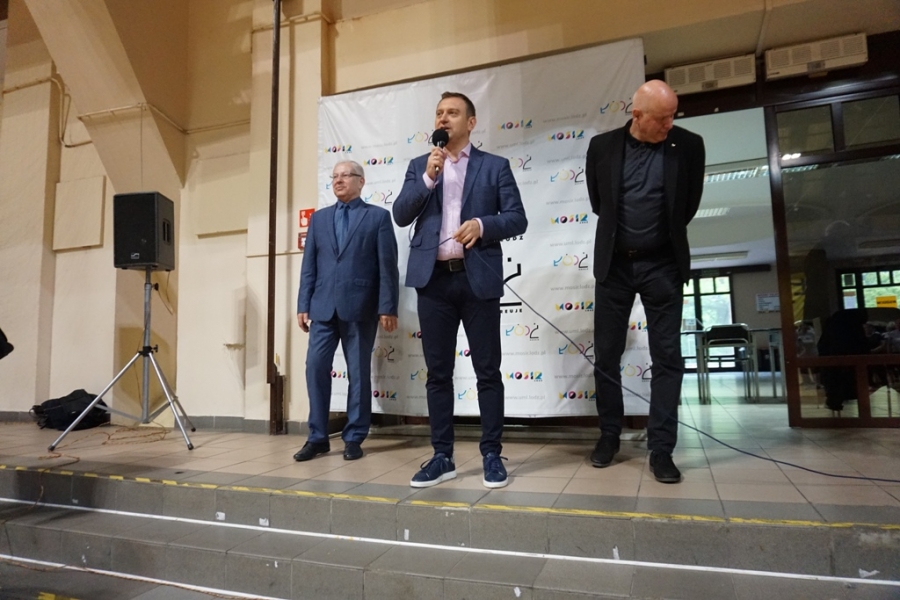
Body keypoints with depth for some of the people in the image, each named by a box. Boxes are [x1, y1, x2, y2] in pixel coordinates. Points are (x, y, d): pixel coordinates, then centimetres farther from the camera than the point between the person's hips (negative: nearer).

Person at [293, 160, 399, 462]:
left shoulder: (378, 216, 5)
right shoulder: (319, 218, 17)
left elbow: (388, 266, -2)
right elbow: (309, 265, 12)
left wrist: (387, 307, -9)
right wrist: (303, 304, 5)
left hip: (360, 306, -3)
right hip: (324, 306, 4)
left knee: (359, 372, 3)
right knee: (316, 367, 1)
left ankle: (354, 439, 14)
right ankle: (318, 437, 13)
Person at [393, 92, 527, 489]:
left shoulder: (495, 166, 8)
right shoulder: (419, 166, 15)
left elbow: (517, 219, 2)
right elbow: (401, 215, 3)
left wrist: (483, 224, -16)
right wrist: (428, 177, -8)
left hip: (478, 278, -2)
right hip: (433, 279, 2)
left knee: (488, 371, 3)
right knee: (437, 373, 7)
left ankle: (492, 455, 15)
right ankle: (442, 457, 17)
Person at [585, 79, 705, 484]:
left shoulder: (689, 146, -3)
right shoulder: (602, 146, -1)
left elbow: (689, 204, 7)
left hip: (663, 264, 0)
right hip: (614, 263, 1)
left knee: (667, 358, 0)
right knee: (606, 355, 7)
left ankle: (661, 449, 10)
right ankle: (609, 435, 23)